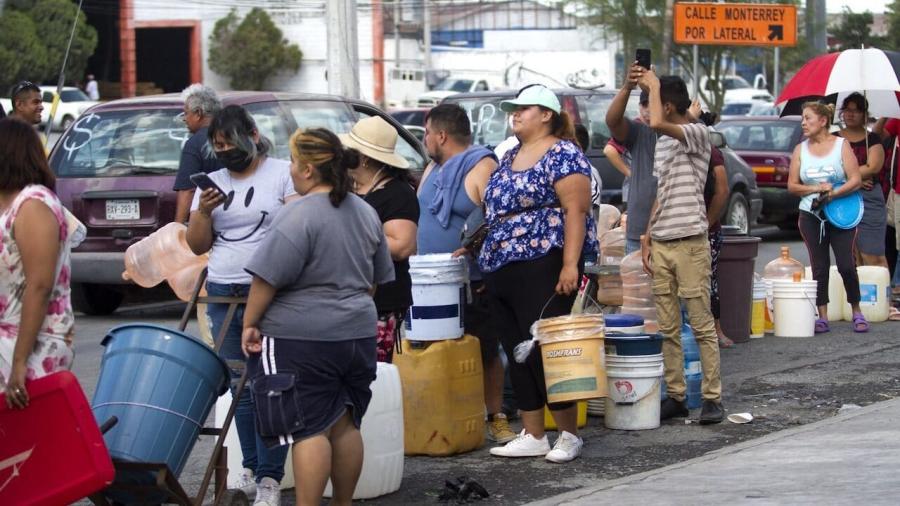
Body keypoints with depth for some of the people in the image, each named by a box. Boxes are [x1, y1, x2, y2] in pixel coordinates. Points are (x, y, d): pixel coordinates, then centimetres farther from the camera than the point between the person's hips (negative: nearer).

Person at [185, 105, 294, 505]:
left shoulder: (283, 175, 0)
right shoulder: (212, 183, 13)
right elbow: (197, 245, 12)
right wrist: (203, 211, -6)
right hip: (222, 296, 5)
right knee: (240, 387, 6)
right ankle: (251, 468, 15)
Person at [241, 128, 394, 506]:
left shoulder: (300, 215, -16)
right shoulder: (366, 212, 10)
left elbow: (267, 278, -18)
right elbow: (377, 278, 19)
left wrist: (250, 323, -8)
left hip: (300, 337, -8)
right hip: (357, 333, 8)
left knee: (307, 429, -7)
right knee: (344, 424, 13)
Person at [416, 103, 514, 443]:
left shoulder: (481, 168, -10)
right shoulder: (433, 170, 16)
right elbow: (419, 219, 23)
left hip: (473, 285, -7)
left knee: (486, 354, 0)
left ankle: (496, 418, 8)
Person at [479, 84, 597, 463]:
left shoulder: (563, 155, -7)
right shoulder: (510, 158, 19)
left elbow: (576, 211, -14)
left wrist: (570, 264, -22)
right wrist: (483, 258, 18)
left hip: (543, 266, -9)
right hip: (501, 270, 9)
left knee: (544, 351, -8)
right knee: (517, 356, 8)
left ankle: (569, 435, 1)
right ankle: (532, 436, 13)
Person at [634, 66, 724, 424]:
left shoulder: (697, 135, -8)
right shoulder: (661, 143, 17)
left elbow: (656, 123, -27)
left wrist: (652, 85, -11)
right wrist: (647, 238, 15)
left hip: (691, 243, -8)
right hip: (660, 245, 8)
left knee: (702, 324, -4)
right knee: (667, 328, 7)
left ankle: (712, 398, 0)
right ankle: (675, 396, 12)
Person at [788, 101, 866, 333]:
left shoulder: (841, 145, -1)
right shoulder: (800, 149, 8)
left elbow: (856, 180, -7)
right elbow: (792, 185, 5)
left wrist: (833, 194, -20)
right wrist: (816, 188, -12)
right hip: (811, 216, 3)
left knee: (846, 265, -7)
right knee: (819, 268, 3)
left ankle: (857, 313, 7)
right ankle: (823, 318, 7)